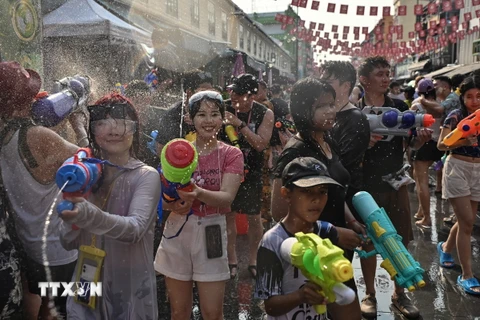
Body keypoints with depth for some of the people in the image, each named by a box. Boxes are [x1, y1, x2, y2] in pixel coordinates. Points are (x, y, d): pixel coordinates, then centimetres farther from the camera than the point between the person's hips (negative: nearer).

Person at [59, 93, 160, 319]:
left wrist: (90, 215, -42)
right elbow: (68, 243, 0)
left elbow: (135, 228, -26)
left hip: (131, 288, -3)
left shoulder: (146, 175, -10)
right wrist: (73, 216, -19)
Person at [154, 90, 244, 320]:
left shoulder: (231, 154, -3)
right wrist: (174, 204, -25)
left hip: (211, 232, -2)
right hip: (177, 231, 2)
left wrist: (199, 193, -36)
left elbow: (227, 197, -17)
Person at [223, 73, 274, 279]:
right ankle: (231, 260, 22)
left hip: (251, 171, -1)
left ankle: (253, 260, 26)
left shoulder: (265, 114, -8)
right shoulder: (224, 108, -5)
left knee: (254, 217, 7)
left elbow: (261, 144, -19)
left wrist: (240, 124, -27)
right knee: (228, 215, 6)